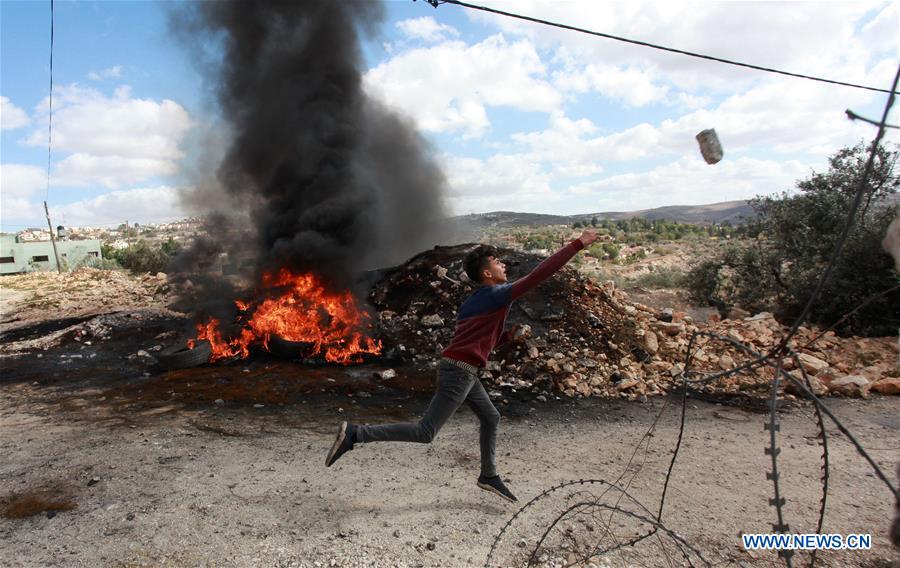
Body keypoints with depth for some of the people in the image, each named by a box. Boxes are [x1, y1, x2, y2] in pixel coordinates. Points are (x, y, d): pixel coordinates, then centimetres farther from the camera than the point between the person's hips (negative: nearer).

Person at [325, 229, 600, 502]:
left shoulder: (472, 302, 17)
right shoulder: (497, 294, -9)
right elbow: (539, 274, -15)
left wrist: (509, 336, 13)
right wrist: (578, 244, -11)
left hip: (461, 370, 10)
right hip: (459, 371, -10)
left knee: (490, 418, 21)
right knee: (425, 432, -6)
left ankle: (489, 476, 35)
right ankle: (356, 434, -7)